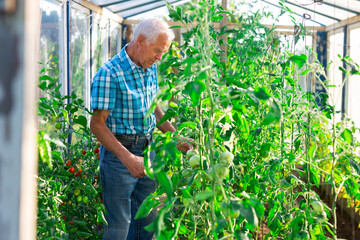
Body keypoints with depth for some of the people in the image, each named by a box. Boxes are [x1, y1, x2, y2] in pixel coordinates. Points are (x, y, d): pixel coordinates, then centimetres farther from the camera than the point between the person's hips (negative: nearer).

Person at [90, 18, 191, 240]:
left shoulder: (150, 69, 7)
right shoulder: (109, 74, -18)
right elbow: (97, 124, -20)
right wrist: (128, 158, -28)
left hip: (148, 149, 8)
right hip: (119, 151, -8)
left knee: (147, 220, 16)